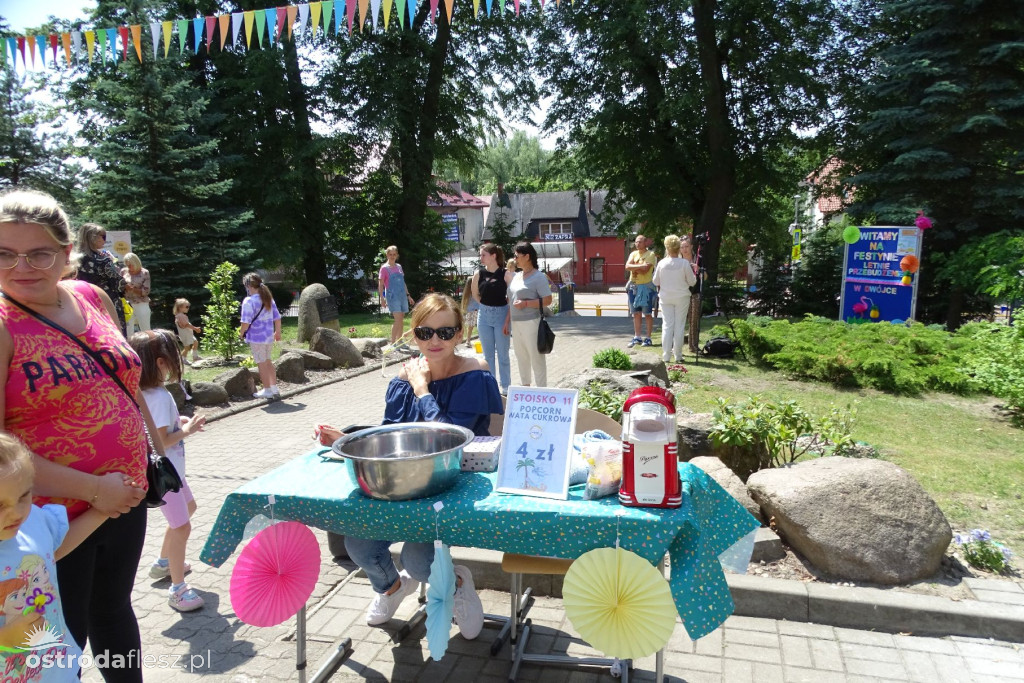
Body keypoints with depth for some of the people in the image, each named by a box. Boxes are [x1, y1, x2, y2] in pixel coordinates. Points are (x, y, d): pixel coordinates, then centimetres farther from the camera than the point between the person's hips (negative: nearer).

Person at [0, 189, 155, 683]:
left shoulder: (93, 298, 1)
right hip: (54, 517, -5)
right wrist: (90, 489, -20)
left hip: (125, 502, 6)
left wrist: (156, 453, 13)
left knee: (114, 609, 25)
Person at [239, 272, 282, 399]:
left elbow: (246, 322, -18)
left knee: (262, 363, 4)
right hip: (269, 336, 7)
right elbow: (277, 318, 9)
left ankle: (267, 390, 11)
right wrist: (278, 332, 19)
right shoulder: (269, 299, 6)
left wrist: (242, 333, -2)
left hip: (256, 337, -7)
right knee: (268, 361, 18)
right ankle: (274, 388, 21)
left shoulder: (249, 301, -15)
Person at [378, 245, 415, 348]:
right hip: (392, 296, -6)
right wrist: (382, 298, -16)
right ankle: (393, 343, -10)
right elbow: (380, 285, -6)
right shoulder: (384, 268, -4)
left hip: (402, 295, 6)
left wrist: (408, 295, 19)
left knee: (401, 320, 8)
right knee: (398, 319, -16)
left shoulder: (399, 267, 14)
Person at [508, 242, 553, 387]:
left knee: (536, 357, -2)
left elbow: (547, 300, -14)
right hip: (516, 323, 8)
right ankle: (525, 386, 29)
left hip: (531, 323, -8)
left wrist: (526, 303, -20)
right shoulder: (516, 276, 12)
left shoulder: (538, 277, -9)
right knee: (521, 357, 16)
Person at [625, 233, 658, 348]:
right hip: (633, 286, 6)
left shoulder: (651, 254, -5)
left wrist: (634, 267, -7)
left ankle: (648, 338, 4)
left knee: (647, 314, -1)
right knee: (636, 313, 9)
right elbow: (627, 266, -5)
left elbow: (645, 270, -18)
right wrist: (640, 266, -15)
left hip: (646, 287, -6)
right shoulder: (633, 254, 12)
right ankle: (637, 337, 16)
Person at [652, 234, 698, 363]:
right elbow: (692, 282, -3)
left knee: (667, 325, 6)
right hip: (682, 297, -1)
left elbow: (655, 282, 3)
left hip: (665, 298, 1)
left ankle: (666, 356, 4)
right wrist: (693, 272, 13)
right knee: (679, 326, 7)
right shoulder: (685, 263, -11)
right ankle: (678, 356, 10)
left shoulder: (661, 263, -6)